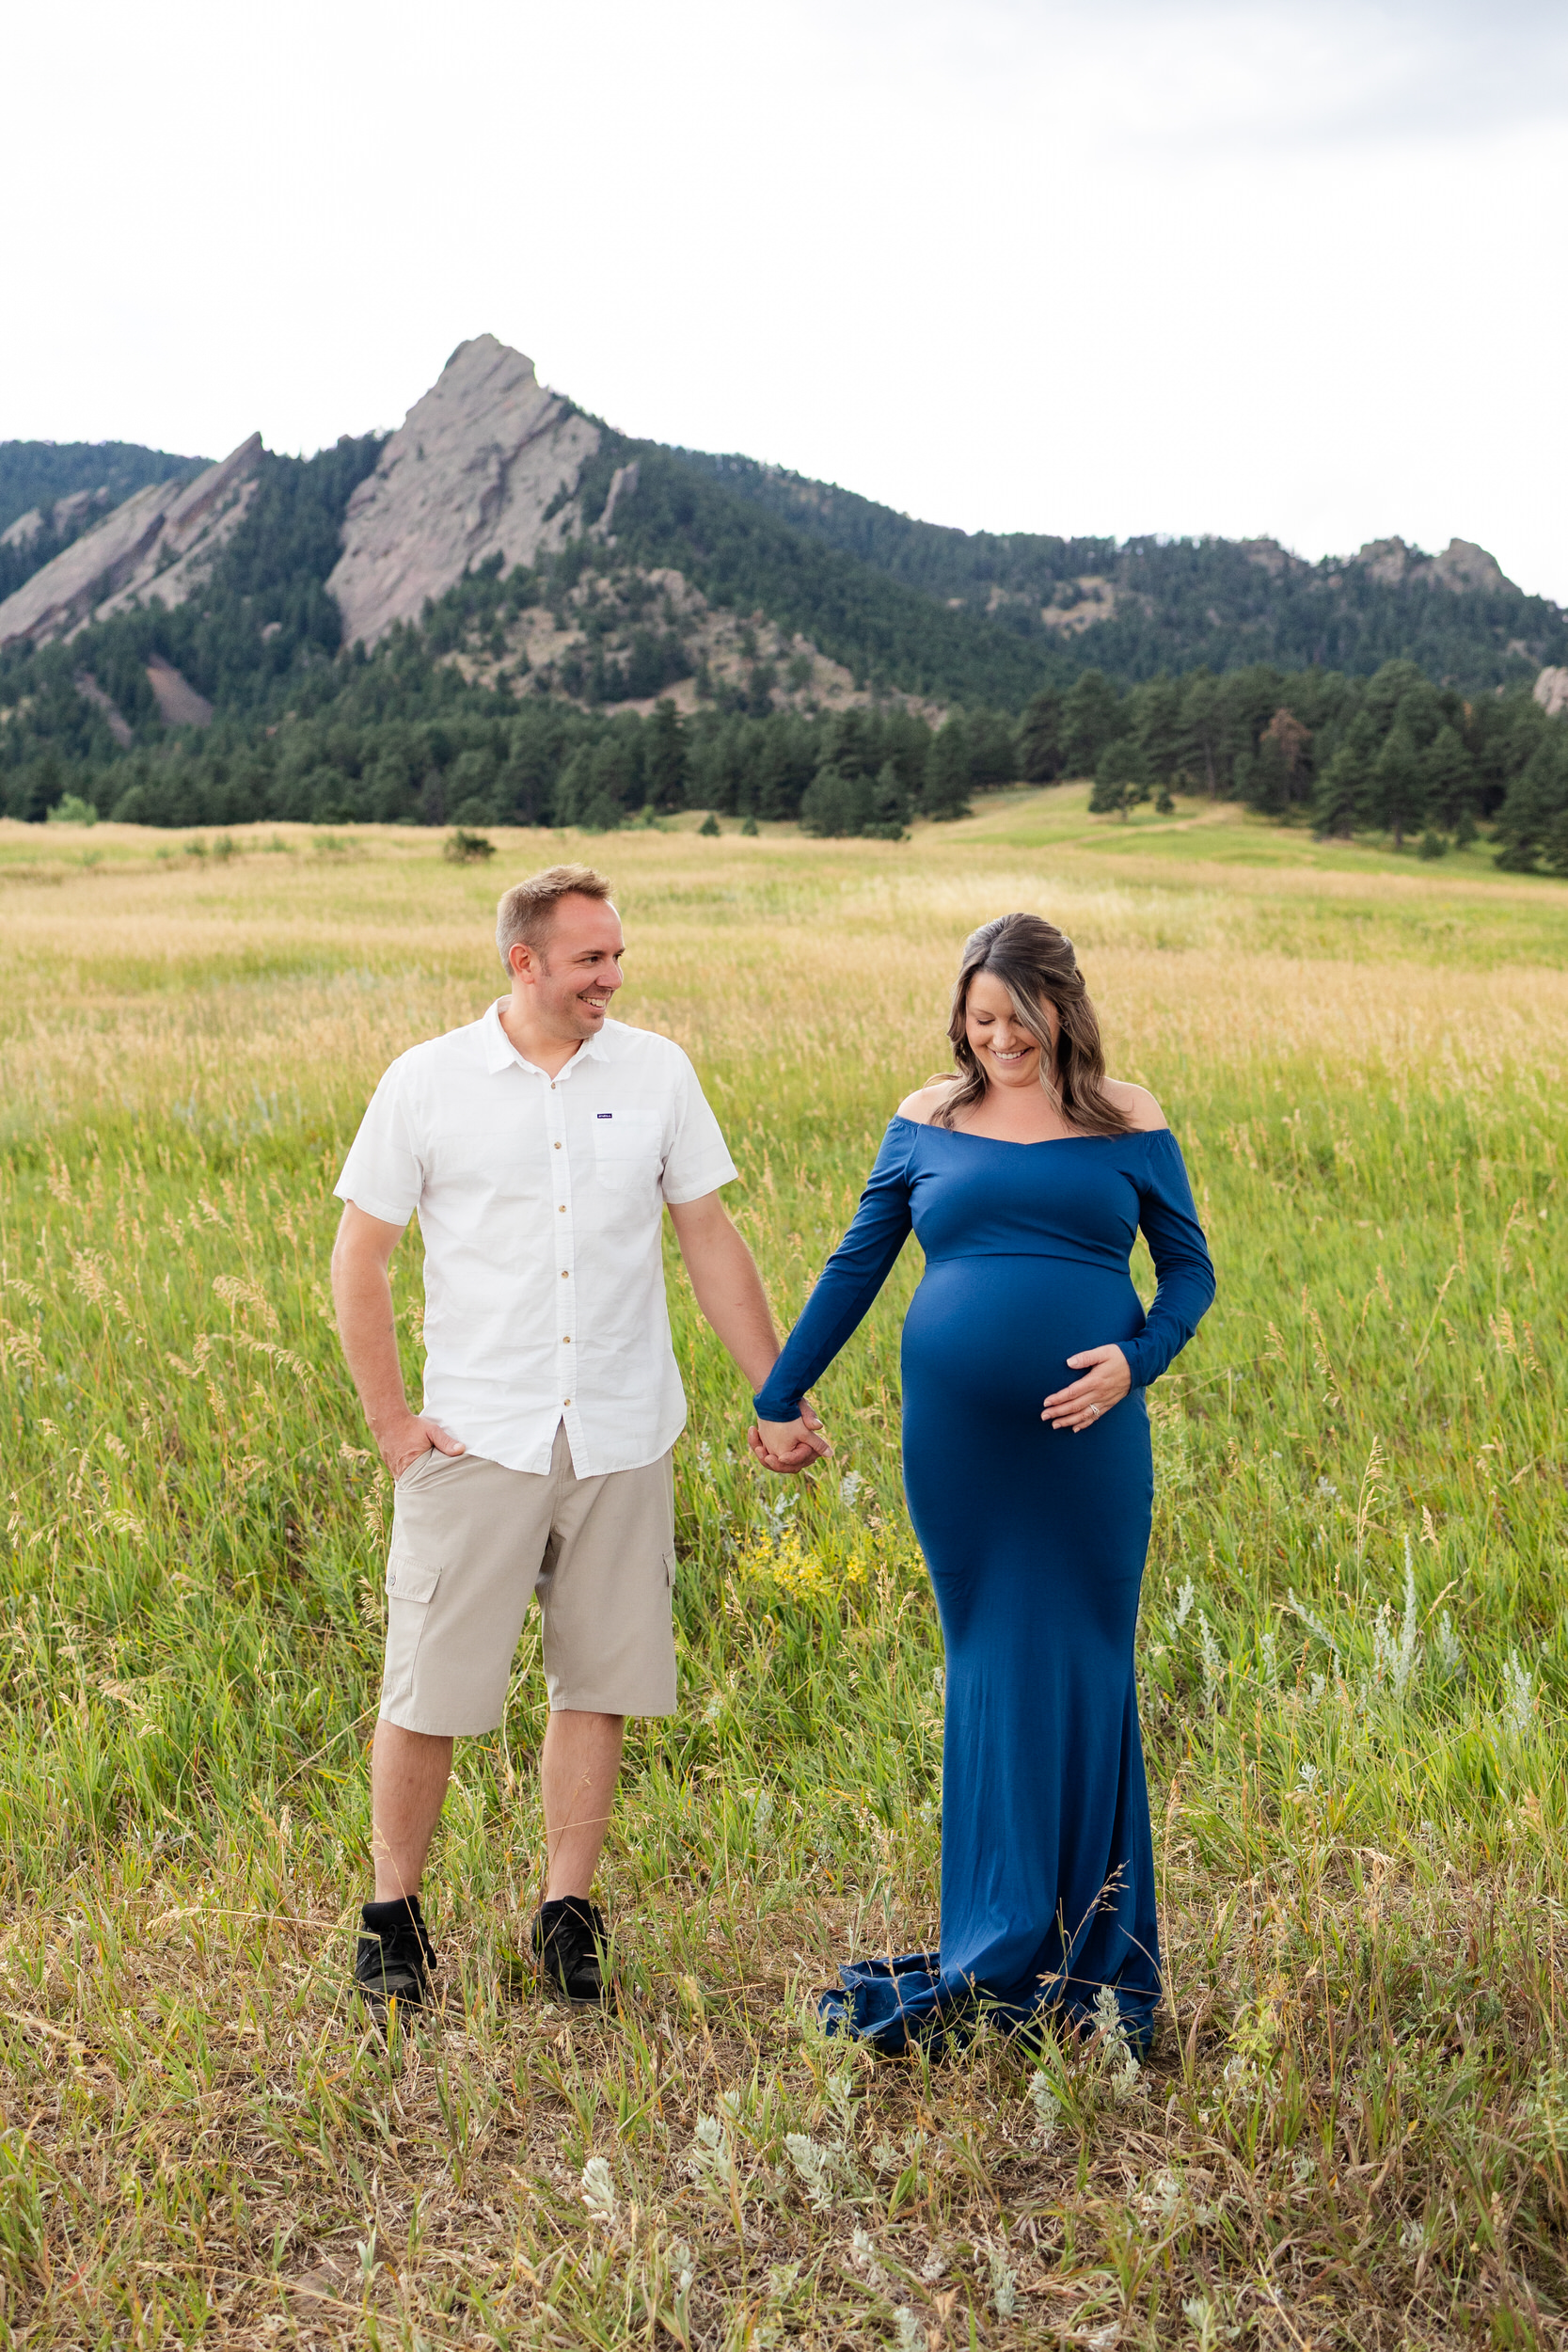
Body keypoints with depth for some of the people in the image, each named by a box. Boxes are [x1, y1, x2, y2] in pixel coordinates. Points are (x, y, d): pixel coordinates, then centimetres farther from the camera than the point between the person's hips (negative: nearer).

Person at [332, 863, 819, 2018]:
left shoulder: (657, 1074, 4)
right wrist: (390, 1422, -2)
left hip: (621, 1438, 2)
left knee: (599, 1682, 7)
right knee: (430, 1691, 1)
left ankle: (569, 1913, 22)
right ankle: (395, 1913, 20)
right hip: (477, 1438, -2)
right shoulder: (427, 1082, -2)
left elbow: (713, 1247, 8)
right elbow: (360, 1261, 3)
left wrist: (779, 1394, 5)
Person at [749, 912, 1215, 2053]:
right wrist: (780, 1399, 15)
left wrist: (1137, 1360, -11)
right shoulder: (927, 1121, 7)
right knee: (988, 1670, 8)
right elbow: (855, 1267, 13)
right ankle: (999, 1946, 19)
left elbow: (1191, 1270, 8)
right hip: (958, 1442, 1)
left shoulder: (1128, 1124, 4)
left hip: (1088, 1441, -1)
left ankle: (1090, 1954, 20)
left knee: (1084, 1672, 6)